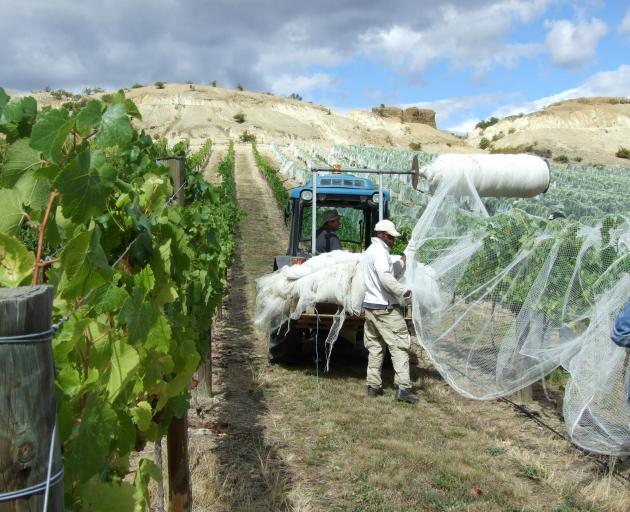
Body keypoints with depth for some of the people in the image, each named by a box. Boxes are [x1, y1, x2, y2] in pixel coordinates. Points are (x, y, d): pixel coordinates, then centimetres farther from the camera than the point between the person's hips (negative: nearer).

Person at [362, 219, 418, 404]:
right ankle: (403, 387, -11)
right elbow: (386, 278, -27)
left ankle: (373, 386, 16)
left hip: (370, 306, 10)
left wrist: (402, 260, 10)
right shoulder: (380, 251, -13)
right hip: (385, 308, -10)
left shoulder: (370, 251, 19)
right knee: (399, 345, -7)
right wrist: (404, 293, -25)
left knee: (375, 347, 13)